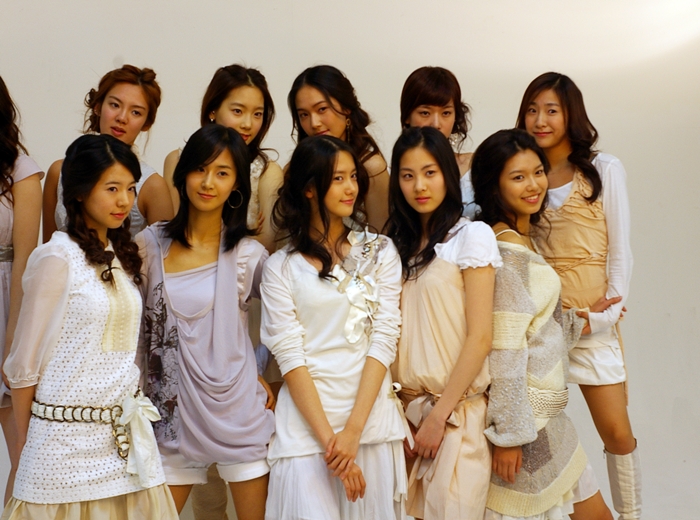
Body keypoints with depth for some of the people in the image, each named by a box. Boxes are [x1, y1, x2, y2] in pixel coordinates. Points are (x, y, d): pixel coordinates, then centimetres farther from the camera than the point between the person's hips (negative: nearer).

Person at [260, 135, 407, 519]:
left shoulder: (380, 253, 6)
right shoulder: (281, 268, 3)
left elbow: (384, 340, -2)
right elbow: (290, 357, -4)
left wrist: (353, 430, -10)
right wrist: (327, 438, -12)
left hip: (372, 417, 2)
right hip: (306, 421, -1)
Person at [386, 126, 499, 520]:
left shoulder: (472, 236, -7)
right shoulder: (399, 243, 11)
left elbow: (480, 339, -12)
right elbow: (393, 334, 7)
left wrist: (438, 415, -13)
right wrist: (407, 412, -3)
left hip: (456, 409, -5)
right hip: (406, 406, 5)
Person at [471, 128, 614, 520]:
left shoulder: (526, 240, 10)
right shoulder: (505, 250, -19)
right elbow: (504, 351, -22)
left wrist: (578, 321, 21)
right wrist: (509, 433, -21)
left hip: (547, 413, 9)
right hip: (525, 412, -9)